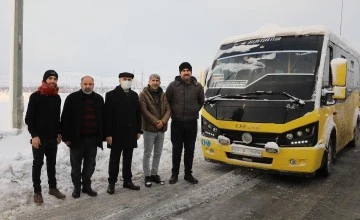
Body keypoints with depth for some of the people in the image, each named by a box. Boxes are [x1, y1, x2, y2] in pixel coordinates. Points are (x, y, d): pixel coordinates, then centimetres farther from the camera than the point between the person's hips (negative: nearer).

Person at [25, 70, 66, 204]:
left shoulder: (57, 98, 8)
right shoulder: (36, 96, -9)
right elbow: (29, 118, -10)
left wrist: (59, 133, 10)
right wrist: (34, 135, -16)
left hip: (53, 137, 5)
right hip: (39, 137, -5)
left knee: (52, 163, 13)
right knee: (38, 164, 4)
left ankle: (52, 188, 24)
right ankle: (37, 191, 14)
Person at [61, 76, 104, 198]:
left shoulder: (99, 99, 6)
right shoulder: (72, 98, -5)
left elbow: (102, 118, 11)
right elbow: (65, 119, -5)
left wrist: (101, 136, 7)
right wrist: (66, 137, -9)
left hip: (93, 139, 3)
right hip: (77, 138, -3)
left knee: (90, 165, 13)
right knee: (76, 165, 9)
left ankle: (87, 186, 29)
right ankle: (76, 187, 25)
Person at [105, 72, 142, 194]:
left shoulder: (134, 95, 9)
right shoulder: (111, 95, -6)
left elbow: (138, 114, 11)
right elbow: (108, 115, -10)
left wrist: (138, 130, 7)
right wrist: (108, 134, -14)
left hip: (131, 133, 4)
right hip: (117, 133, -4)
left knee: (128, 159, 13)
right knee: (114, 159, 6)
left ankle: (127, 181, 24)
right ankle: (112, 183, 17)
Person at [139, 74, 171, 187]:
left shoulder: (163, 95, 10)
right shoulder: (144, 94, -6)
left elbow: (168, 109, 5)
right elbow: (144, 111, -13)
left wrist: (163, 121, -12)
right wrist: (156, 122, -16)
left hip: (161, 129, 6)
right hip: (149, 128, -5)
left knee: (158, 153, 13)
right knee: (147, 153, 3)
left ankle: (154, 174, 26)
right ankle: (147, 176, 13)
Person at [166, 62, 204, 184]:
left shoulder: (198, 86, 1)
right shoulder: (173, 85, -6)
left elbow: (201, 102, 16)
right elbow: (167, 101, 5)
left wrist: (194, 111, 8)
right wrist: (173, 112, 6)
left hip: (192, 123, 2)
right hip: (177, 123, -2)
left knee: (190, 150, 9)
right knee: (176, 150, 6)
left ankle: (188, 174, 21)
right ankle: (174, 174, 19)